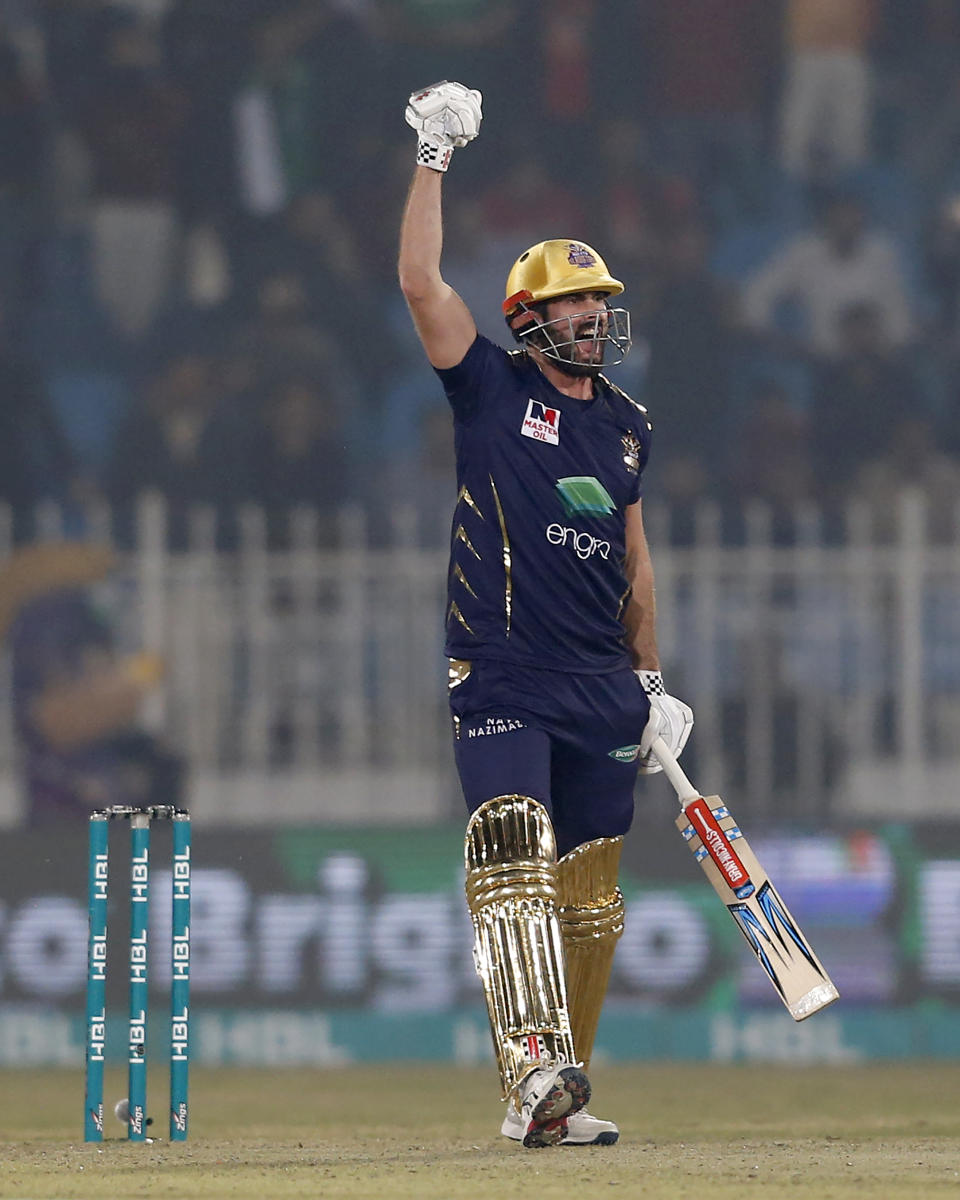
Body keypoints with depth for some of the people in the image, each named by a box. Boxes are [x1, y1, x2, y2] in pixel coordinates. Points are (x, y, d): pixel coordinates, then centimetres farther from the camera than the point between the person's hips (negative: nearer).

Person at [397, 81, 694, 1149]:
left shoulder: (625, 425, 16)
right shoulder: (492, 390, 2)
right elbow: (420, 283, -11)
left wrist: (650, 681, 20)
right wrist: (434, 159, -15)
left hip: (600, 687, 5)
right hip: (501, 678, -5)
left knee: (590, 897, 5)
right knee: (514, 865, -19)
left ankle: (560, 1097, 11)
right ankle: (535, 1073, -30)